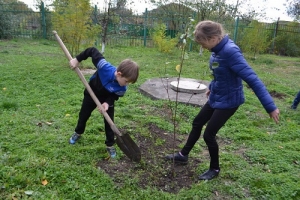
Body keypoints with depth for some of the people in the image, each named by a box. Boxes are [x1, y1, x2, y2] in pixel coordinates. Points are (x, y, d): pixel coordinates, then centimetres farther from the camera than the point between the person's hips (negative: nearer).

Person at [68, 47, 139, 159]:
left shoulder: (122, 89, -34)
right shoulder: (105, 67, -44)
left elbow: (114, 96, -15)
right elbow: (92, 51, -34)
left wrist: (107, 103, -35)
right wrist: (77, 60, -29)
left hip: (107, 99, 0)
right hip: (91, 94, 0)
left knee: (109, 122, -1)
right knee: (83, 115, 18)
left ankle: (110, 145, 18)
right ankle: (78, 133, 47)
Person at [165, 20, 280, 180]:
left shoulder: (230, 51, -29)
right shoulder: (218, 49, -3)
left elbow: (252, 79, -30)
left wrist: (270, 106, -31)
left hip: (228, 101, -9)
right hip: (216, 97, 9)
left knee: (209, 134, 1)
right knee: (197, 123, 17)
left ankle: (215, 169, 27)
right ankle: (183, 155, 37)